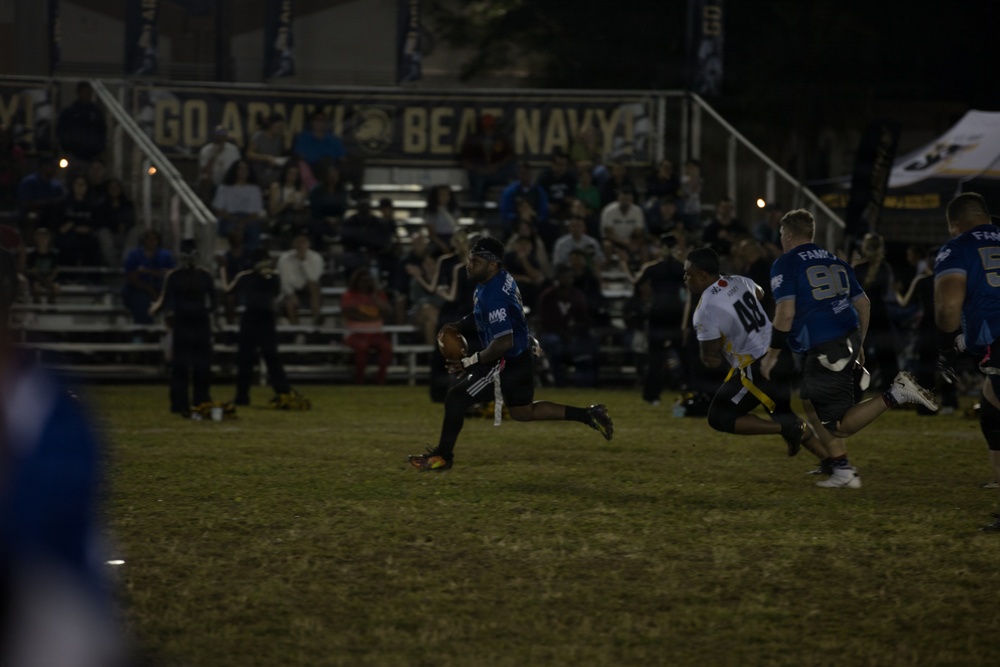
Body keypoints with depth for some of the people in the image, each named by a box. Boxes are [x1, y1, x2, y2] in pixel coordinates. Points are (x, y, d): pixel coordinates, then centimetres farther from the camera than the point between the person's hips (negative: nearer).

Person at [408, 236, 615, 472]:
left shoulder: (493, 296, -28)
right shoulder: (502, 279, 3)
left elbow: (504, 342, -31)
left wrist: (470, 362, -24)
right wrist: (460, 326, 5)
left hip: (510, 362, -10)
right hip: (521, 357, 10)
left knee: (456, 398, -6)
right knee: (522, 411, 26)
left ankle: (443, 455, 7)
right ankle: (589, 415, 26)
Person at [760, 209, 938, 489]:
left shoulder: (785, 265, -3)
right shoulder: (835, 261, 19)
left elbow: (786, 313, -13)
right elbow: (863, 304, 22)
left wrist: (772, 354, -4)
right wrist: (858, 346, 32)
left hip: (825, 350, -8)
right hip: (849, 339, 8)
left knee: (838, 424, -4)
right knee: (811, 403, 20)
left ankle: (895, 393, -19)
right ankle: (841, 471, 15)